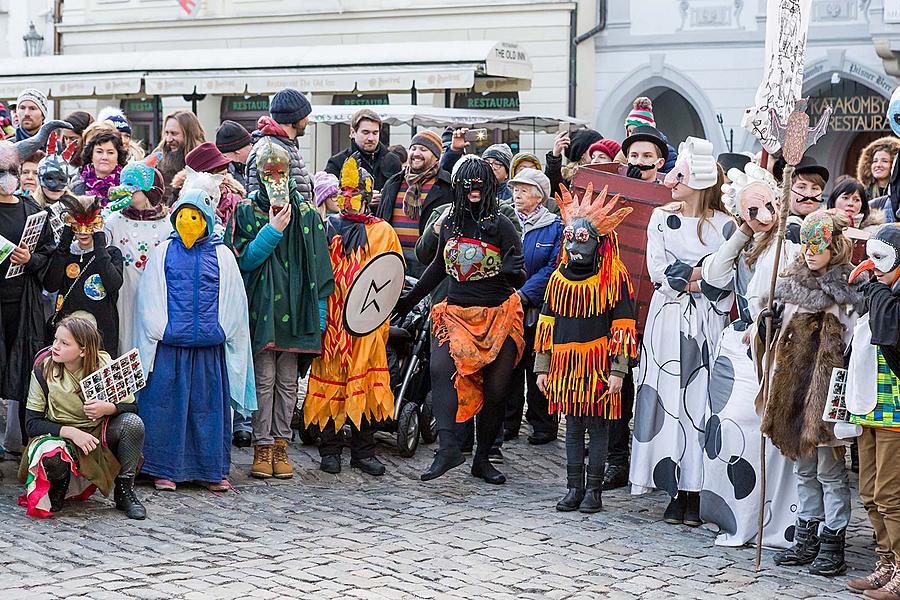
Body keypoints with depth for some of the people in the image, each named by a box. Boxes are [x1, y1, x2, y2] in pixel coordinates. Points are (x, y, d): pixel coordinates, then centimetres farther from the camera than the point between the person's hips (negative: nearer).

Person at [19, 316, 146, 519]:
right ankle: (61, 480, 4)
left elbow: (131, 406, -7)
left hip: (99, 434, 2)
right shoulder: (43, 369, -15)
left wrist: (108, 408, -29)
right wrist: (71, 432, -27)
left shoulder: (103, 363, -13)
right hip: (60, 434, -1)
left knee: (133, 423, -27)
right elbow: (32, 423, -13)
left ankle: (124, 491, -9)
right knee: (51, 459, -36)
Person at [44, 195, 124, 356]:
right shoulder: (64, 252, 10)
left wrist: (100, 246, -11)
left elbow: (113, 285, -16)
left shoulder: (112, 253, 3)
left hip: (102, 330, -2)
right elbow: (50, 286, -7)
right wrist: (64, 243, -6)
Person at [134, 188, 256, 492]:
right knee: (166, 404, 0)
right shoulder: (163, 252, 8)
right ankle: (164, 469, 8)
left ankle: (211, 469, 13)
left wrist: (221, 331, 2)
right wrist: (160, 330, -2)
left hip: (210, 346, 1)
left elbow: (234, 299, 10)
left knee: (209, 406, 5)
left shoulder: (222, 255, 9)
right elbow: (149, 297, 6)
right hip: (168, 346, -1)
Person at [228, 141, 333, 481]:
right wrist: (272, 230, -15)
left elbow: (318, 269, 8)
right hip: (261, 309, -2)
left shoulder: (307, 214, 8)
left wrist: (318, 315, 3)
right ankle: (262, 446, 4)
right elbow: (243, 260, -7)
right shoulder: (247, 211, 3)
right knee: (264, 380, -3)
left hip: (296, 312, 2)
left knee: (287, 382, 6)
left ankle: (280, 446, 12)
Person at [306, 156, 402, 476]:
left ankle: (364, 451, 10)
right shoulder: (326, 228, 9)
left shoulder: (382, 232, 9)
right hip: (331, 319, 0)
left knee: (368, 386, 0)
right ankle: (330, 450, 12)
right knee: (330, 382, 1)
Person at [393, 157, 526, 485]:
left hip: (498, 316, -3)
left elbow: (519, 277, -9)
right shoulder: (450, 223, 8)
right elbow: (439, 266, 23)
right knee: (440, 368, -23)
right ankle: (448, 446, -30)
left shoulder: (501, 225, -5)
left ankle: (482, 458, 13)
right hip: (456, 313, 3)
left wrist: (513, 271, -33)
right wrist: (409, 299, 27)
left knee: (495, 390, 0)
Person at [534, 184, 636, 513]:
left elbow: (623, 326, -7)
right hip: (566, 366, 5)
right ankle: (574, 489, 16)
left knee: (598, 426, 2)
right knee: (573, 428, 10)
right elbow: (547, 324, 14)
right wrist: (543, 368, 12)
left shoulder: (614, 278, -6)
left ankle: (594, 490, 9)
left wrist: (618, 370, -11)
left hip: (599, 367, -5)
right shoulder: (559, 279, 10)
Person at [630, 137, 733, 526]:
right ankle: (676, 491, 4)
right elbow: (658, 271, 0)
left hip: (706, 323, -2)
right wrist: (701, 274, -6)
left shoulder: (724, 225, 3)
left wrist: (682, 275, -10)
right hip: (667, 321, 2)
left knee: (701, 400, -4)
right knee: (667, 400, -2)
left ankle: (697, 493, 2)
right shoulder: (662, 218, 10)